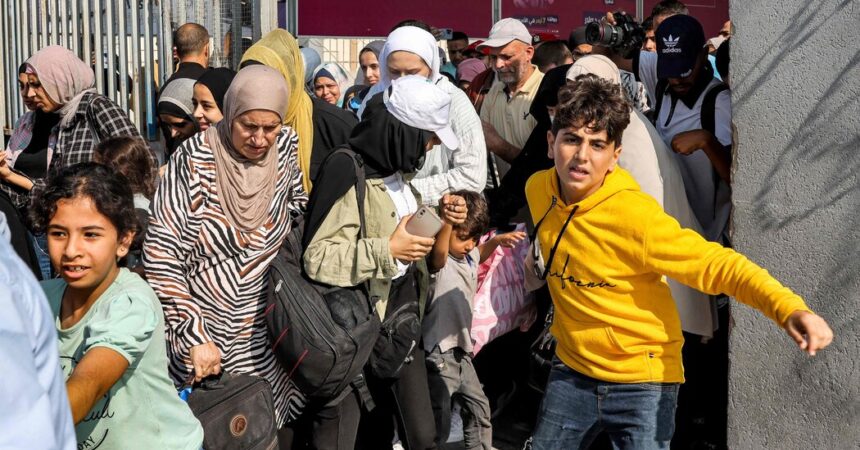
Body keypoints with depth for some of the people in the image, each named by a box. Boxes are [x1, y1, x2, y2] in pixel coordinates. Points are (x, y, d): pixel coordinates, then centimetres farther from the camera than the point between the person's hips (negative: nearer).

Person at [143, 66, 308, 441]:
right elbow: (161, 254, -16)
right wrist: (194, 336, -21)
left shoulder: (286, 149, -3)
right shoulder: (195, 158, -14)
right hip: (204, 333, -3)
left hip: (265, 337, 3)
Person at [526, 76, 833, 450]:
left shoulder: (633, 215, -25)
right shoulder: (538, 189, -8)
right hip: (572, 370, 6)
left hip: (642, 383, -5)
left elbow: (714, 263, -29)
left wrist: (787, 307, -41)